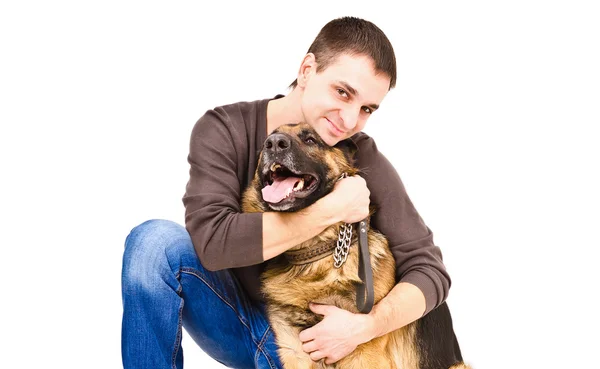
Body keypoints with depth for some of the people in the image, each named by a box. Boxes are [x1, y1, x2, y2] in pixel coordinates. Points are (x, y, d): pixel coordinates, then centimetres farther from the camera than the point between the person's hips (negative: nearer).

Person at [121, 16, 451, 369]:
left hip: (312, 334, 0)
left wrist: (366, 326, -30)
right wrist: (335, 208, -29)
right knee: (156, 240, -27)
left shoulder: (364, 161, -14)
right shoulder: (224, 131, -15)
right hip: (233, 316, 0)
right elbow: (212, 242, -30)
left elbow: (429, 269, -12)